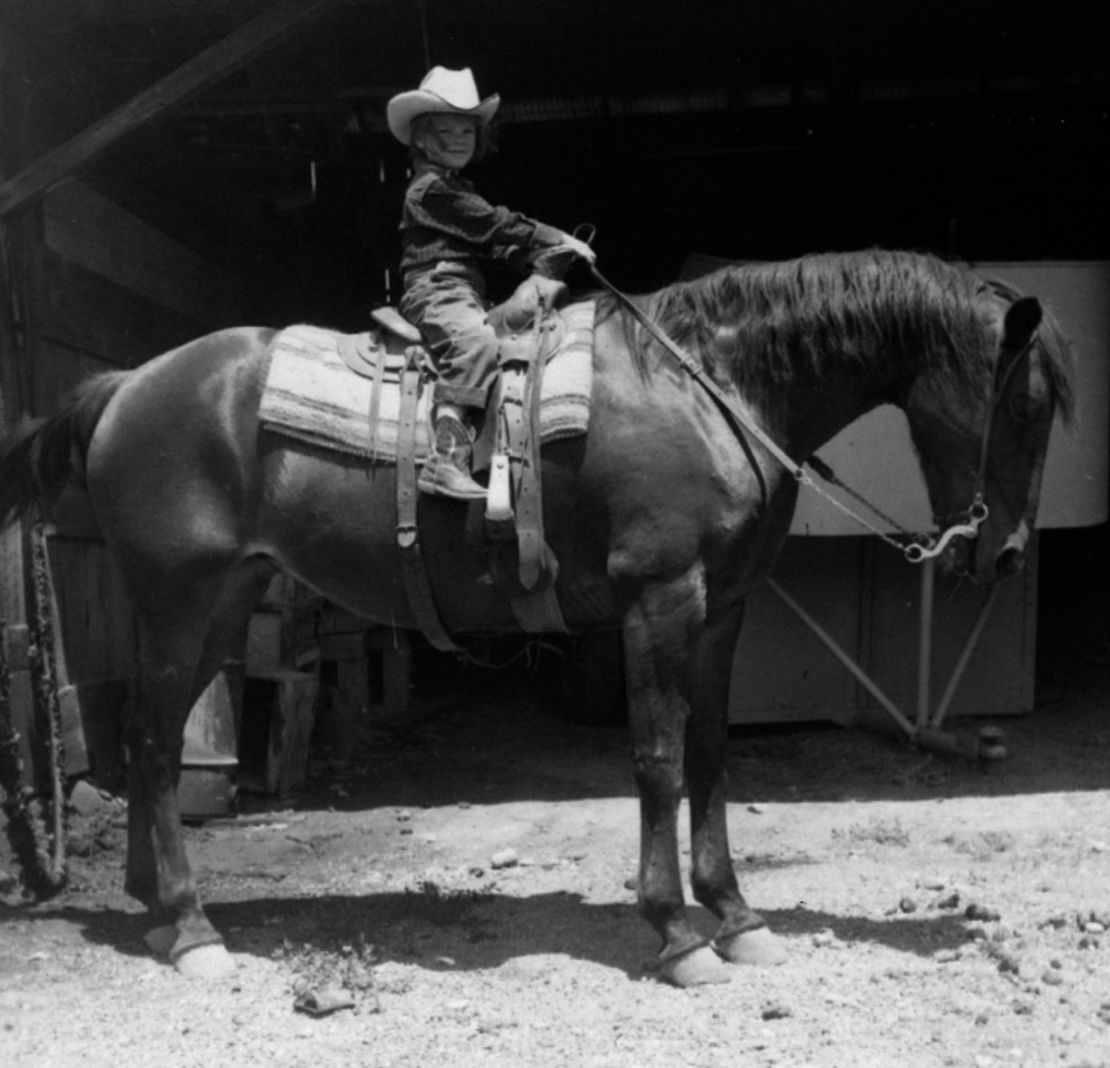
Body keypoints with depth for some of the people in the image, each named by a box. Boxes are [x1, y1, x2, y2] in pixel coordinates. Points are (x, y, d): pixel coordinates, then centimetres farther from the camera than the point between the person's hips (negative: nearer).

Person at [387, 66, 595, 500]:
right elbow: (494, 225, -12)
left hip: (465, 295, 11)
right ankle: (447, 459, -46)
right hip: (436, 290, -11)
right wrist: (559, 239, -9)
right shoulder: (430, 187, -6)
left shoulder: (456, 189, 26)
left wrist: (549, 254, 11)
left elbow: (495, 246, 24)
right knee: (476, 341, -36)